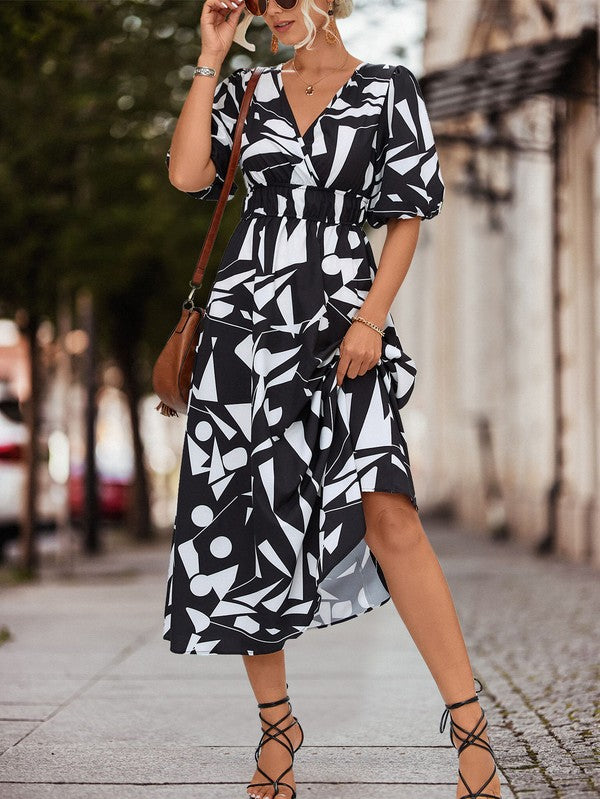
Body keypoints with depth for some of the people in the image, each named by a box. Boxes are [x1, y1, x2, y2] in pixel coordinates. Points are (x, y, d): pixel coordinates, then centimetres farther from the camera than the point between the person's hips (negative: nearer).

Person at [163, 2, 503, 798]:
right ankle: (277, 723, 17)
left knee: (385, 510, -17)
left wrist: (372, 319, -10)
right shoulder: (246, 90, 12)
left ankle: (470, 727, -11)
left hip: (342, 327, -3)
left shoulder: (388, 89, 5)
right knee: (247, 518, 2)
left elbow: (409, 215, 2)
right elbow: (186, 174, -3)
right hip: (246, 323, 3)